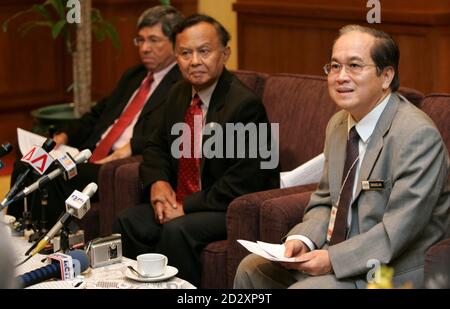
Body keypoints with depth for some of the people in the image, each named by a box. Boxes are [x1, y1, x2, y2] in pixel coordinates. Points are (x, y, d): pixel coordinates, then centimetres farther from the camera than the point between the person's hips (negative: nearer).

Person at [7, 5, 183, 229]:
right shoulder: (133, 76, 25)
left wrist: (133, 146, -26)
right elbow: (97, 115, 28)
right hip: (92, 158, 8)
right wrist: (65, 135, 10)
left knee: (56, 178, -27)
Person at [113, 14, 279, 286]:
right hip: (180, 204, 8)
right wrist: (157, 182, -3)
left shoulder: (245, 104, -19)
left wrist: (188, 206, -20)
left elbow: (242, 181, -22)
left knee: (176, 231, -31)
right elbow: (158, 146, 20)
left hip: (232, 210, -8)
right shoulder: (179, 94, 8)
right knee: (127, 222, -10)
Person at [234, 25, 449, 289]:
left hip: (391, 272, -8)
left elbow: (400, 229, -24)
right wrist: (303, 239, -5)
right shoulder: (338, 124, 8)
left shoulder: (418, 135, -21)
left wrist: (333, 259, -24)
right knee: (251, 269, 4)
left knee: (302, 289, -25)